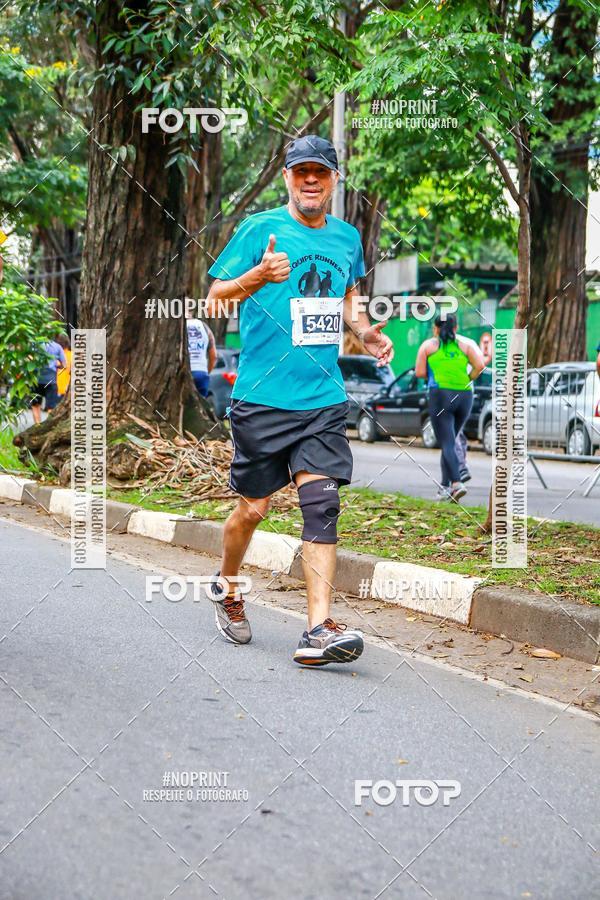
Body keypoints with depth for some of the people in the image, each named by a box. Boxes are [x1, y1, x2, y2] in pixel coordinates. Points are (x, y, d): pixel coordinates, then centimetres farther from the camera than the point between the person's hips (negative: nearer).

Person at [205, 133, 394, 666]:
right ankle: (227, 587, 35)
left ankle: (318, 631, -9)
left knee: (322, 504, -9)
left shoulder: (347, 237, 13)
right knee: (253, 507, 5)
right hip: (262, 397, -3)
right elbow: (215, 297, -4)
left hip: (324, 399, 3)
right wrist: (259, 276, -24)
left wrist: (365, 332, 8)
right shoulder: (260, 229, -2)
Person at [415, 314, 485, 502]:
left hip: (440, 395, -3)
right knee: (450, 441, 16)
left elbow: (419, 372, 1)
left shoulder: (428, 345, 6)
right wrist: (467, 381, 11)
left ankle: (456, 483, -24)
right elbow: (480, 365, -4)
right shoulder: (467, 343, 9)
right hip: (465, 396, 3)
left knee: (447, 443, -7)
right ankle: (445, 486, 19)